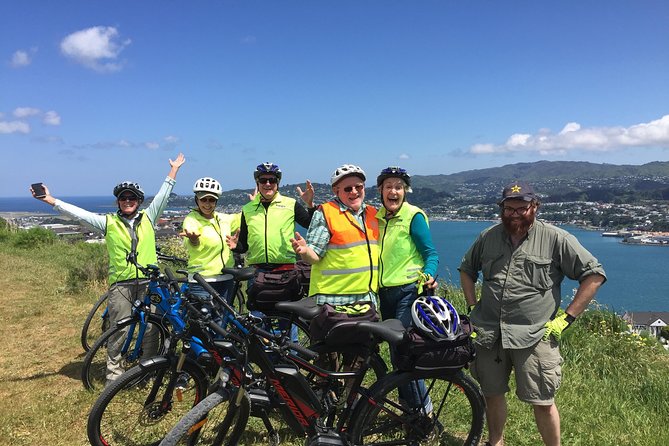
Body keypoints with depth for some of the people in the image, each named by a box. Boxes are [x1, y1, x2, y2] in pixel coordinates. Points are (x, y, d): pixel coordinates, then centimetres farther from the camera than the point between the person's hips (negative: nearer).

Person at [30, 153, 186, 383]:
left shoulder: (148, 217, 9)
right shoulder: (109, 222, 7)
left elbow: (163, 194, 11)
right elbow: (79, 213, 3)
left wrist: (174, 169, 12)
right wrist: (50, 200, -2)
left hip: (149, 282, 1)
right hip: (121, 284, -1)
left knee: (151, 329, 5)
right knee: (118, 332, 2)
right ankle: (114, 372, 16)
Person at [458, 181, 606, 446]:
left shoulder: (556, 239, -4)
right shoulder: (488, 237, 8)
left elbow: (594, 275, -3)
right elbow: (466, 270, 21)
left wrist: (566, 318, -7)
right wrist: (473, 308, 11)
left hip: (534, 336, -3)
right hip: (488, 333, 4)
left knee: (543, 403, 1)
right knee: (492, 394, 16)